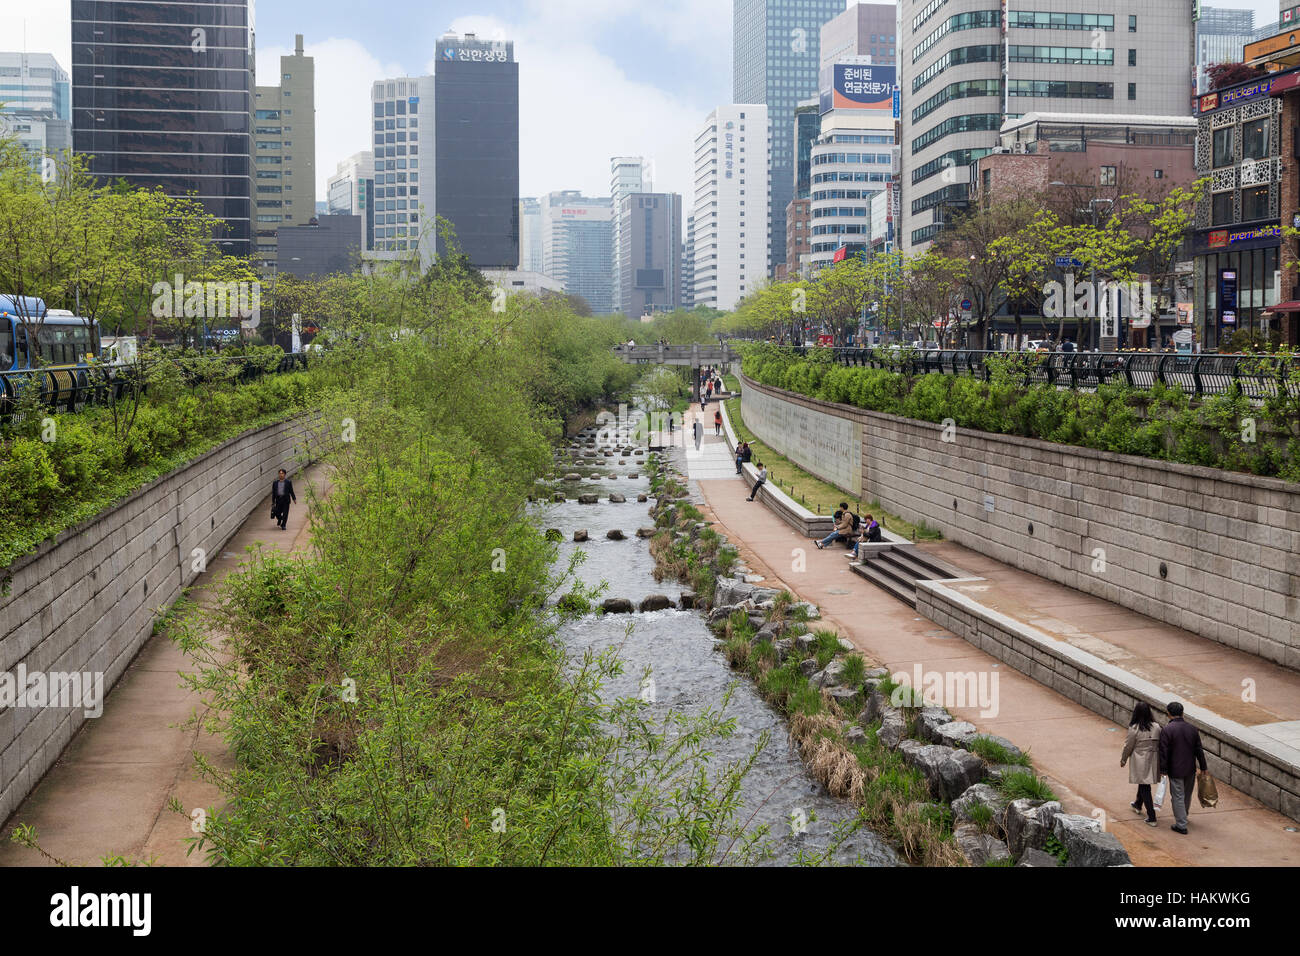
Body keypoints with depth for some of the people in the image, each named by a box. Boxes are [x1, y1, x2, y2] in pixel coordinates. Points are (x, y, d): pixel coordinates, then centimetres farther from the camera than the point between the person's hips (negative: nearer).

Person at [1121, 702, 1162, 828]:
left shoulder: (1134, 729, -17)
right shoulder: (1156, 727, -5)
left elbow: (1128, 747, -9)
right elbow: (1160, 745, 2)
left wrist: (1123, 759, 8)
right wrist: (1160, 763, 14)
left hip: (1140, 761, -5)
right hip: (1153, 760, 5)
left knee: (1145, 786, 0)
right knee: (1143, 782, 26)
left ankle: (1152, 818, -3)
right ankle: (1138, 805, 49)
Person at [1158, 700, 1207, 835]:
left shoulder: (1167, 730, -16)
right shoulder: (1192, 728, 0)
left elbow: (1164, 752, -16)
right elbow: (1198, 750, 6)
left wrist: (1163, 770, -9)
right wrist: (1203, 767, 13)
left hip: (1175, 771, -5)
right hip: (1190, 769, 5)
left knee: (1178, 797, 2)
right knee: (1187, 795, 21)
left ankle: (1181, 825, 3)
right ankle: (1183, 817, 41)